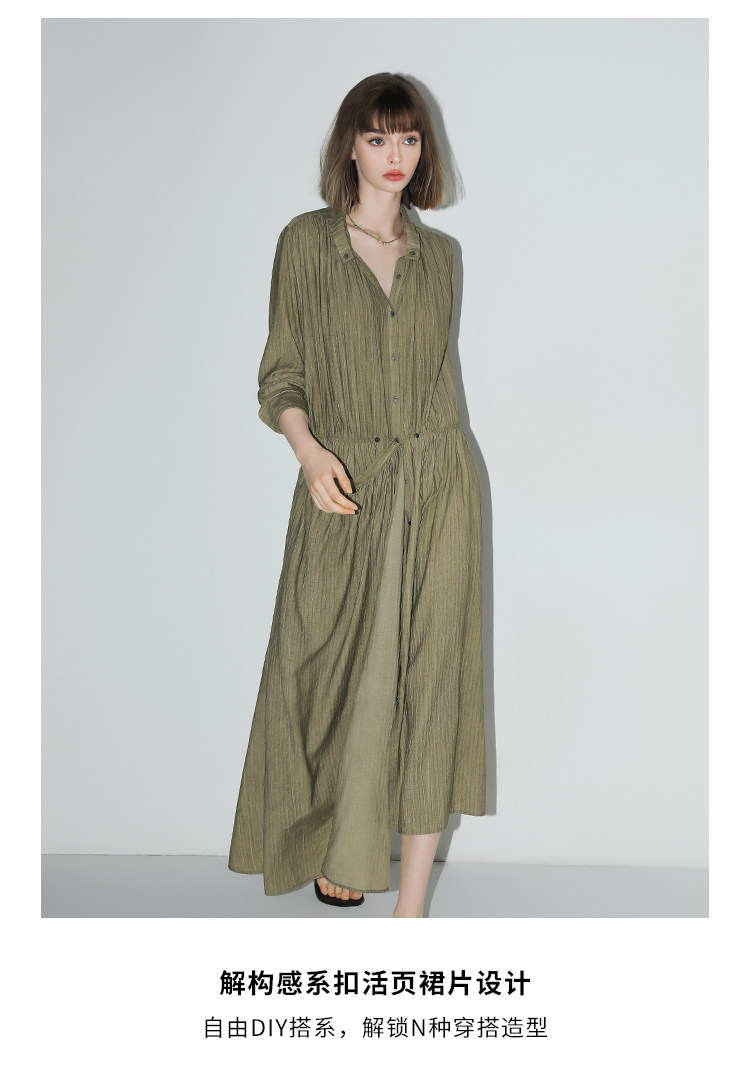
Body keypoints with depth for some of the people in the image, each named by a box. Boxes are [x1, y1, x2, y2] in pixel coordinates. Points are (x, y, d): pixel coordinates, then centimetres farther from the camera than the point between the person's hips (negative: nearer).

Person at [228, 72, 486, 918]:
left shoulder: (437, 254, 11)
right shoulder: (307, 243, 2)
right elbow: (281, 375, 1)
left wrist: (426, 460, 11)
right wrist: (308, 448, -16)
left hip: (437, 488, 2)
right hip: (344, 491, -2)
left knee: (428, 680, -2)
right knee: (338, 677, 7)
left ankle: (411, 904, 6)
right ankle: (334, 844, 34)